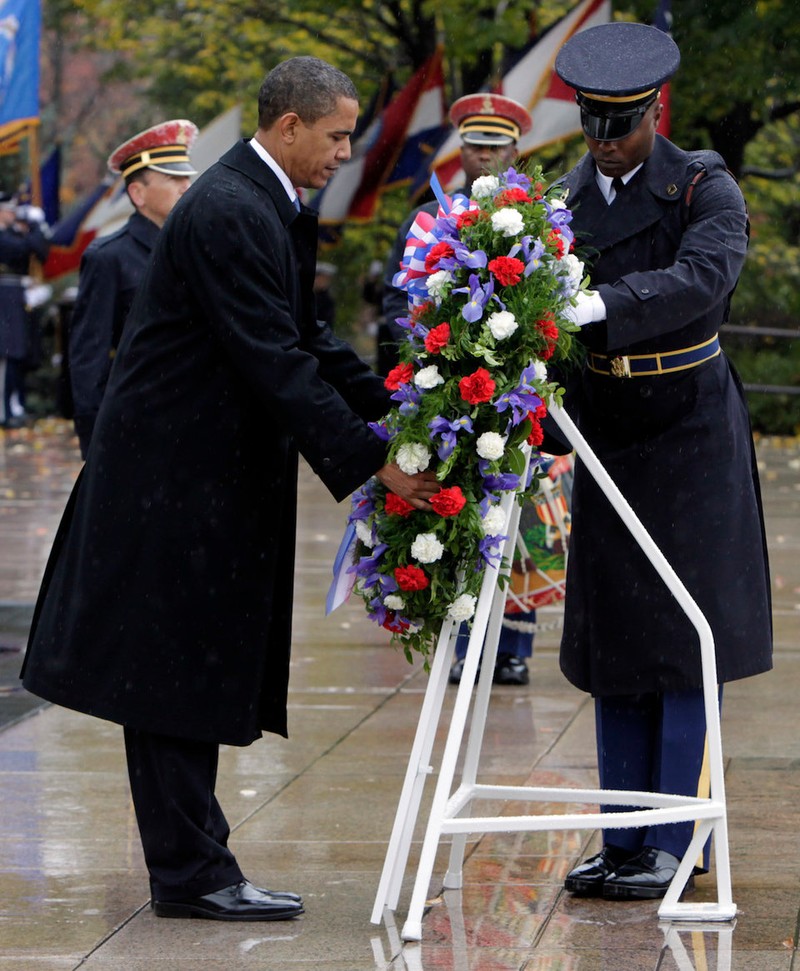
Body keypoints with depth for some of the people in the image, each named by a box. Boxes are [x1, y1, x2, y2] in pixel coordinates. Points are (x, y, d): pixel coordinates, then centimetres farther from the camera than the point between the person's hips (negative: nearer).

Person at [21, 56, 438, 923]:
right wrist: (372, 461, -24)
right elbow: (274, 363, -25)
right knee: (176, 677, -3)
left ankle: (190, 865, 20)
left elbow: (304, 341, 17)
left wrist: (393, 405, 5)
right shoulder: (226, 215, -20)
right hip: (176, 482, -10)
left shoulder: (267, 207, 12)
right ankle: (190, 874, 2)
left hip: (212, 480, 10)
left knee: (199, 679, 13)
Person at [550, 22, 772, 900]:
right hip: (606, 436, 5)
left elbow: (703, 278, -28)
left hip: (690, 432, -5)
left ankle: (675, 844, 1)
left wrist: (603, 304, -41)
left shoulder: (705, 189, -9)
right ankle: (623, 841, 15)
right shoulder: (567, 197, 5)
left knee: (684, 637, -4)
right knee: (611, 641, 8)